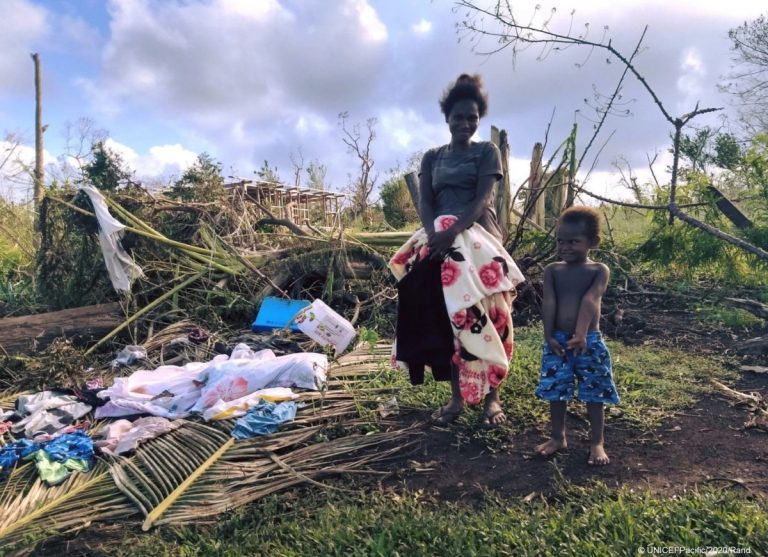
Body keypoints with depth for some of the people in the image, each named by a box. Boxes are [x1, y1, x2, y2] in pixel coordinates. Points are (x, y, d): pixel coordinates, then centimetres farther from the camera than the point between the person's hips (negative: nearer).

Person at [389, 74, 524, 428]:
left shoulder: (487, 152, 7)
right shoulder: (432, 157, 17)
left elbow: (482, 199, -7)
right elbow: (424, 203, 6)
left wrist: (453, 232, -23)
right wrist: (435, 233, -16)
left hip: (477, 239, -3)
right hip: (439, 241, 3)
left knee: (483, 318, -8)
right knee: (443, 318, -2)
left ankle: (491, 398, 1)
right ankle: (457, 396, 8)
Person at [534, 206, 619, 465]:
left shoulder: (599, 270, -4)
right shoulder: (552, 270, 3)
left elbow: (590, 301, -18)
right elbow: (549, 302, -5)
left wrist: (581, 334, -29)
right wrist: (549, 335, -13)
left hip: (590, 341, -2)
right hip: (557, 339, 2)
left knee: (594, 393, 7)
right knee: (556, 390, 9)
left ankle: (597, 442, 22)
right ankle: (558, 437, 26)